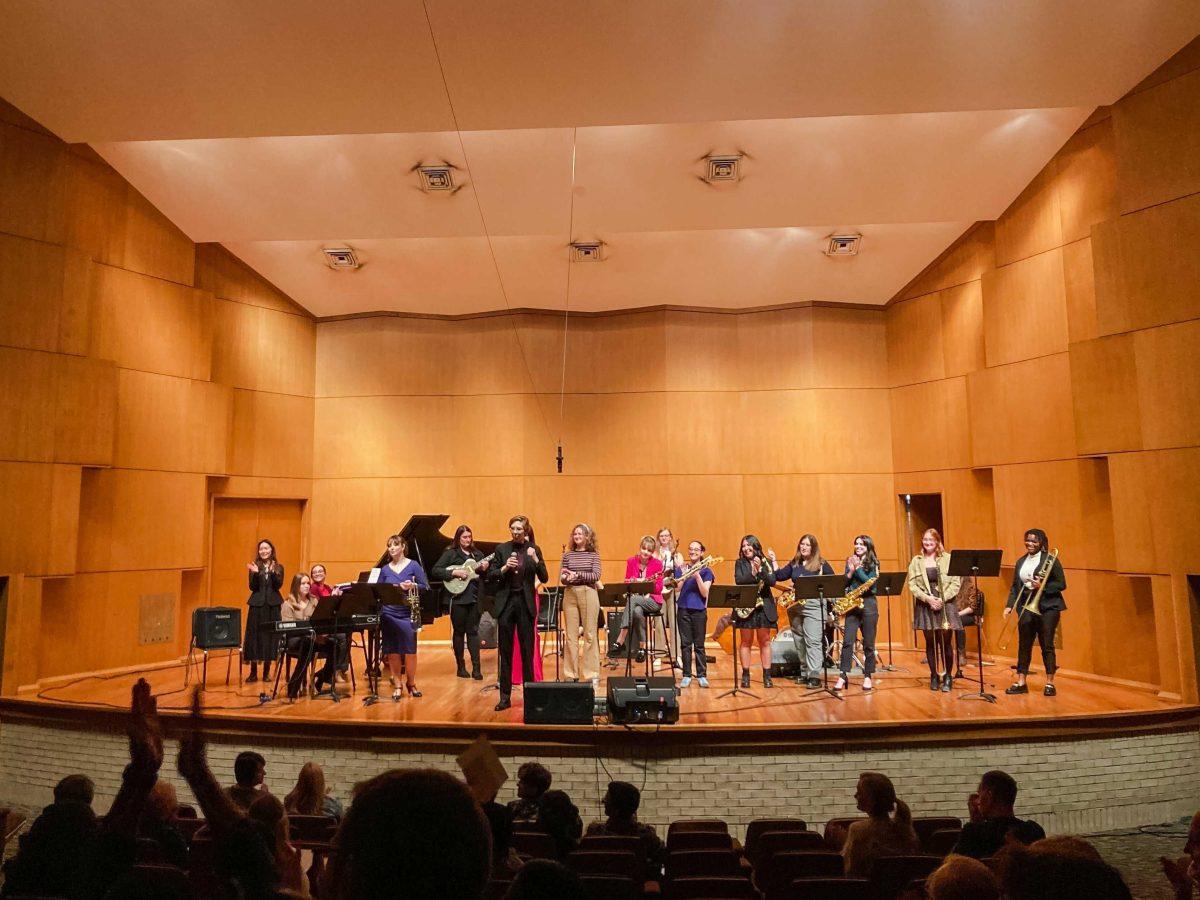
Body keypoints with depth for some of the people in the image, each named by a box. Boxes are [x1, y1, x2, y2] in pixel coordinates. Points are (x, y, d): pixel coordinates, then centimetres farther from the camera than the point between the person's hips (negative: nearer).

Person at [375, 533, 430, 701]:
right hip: (389, 614, 2)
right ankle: (397, 685, 15)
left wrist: (413, 586, -20)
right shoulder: (385, 569, 8)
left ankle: (411, 683, 18)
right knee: (392, 651, 3)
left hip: (408, 614, -2)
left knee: (410, 650, -1)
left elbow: (426, 587, -1)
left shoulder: (413, 565, -1)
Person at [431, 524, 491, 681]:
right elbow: (435, 571, -9)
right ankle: (460, 667, 15)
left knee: (473, 631, 2)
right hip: (457, 597, -3)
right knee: (459, 631, 5)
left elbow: (485, 577, 16)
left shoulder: (478, 555, 12)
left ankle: (476, 668, 1)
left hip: (474, 597, 3)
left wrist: (484, 570, -6)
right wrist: (454, 572, -19)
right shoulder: (450, 553, -1)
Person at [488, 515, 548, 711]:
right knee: (506, 651, 5)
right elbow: (492, 577, 1)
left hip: (526, 603, 0)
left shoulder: (534, 549, 4)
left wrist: (535, 559, -16)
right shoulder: (501, 549, 4)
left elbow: (544, 578, -1)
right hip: (506, 603, 1)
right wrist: (505, 567, -16)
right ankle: (505, 697, 11)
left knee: (527, 651, 4)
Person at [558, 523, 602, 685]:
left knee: (590, 635, 1)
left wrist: (577, 575, -16)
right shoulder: (567, 555, 9)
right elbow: (561, 578, 8)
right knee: (570, 635, 3)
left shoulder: (593, 554, 4)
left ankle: (592, 674, 8)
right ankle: (570, 675, 12)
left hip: (588, 594, -2)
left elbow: (596, 576, -7)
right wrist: (565, 577, -14)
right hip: (570, 594, 2)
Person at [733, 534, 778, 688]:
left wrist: (760, 569, -21)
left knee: (765, 642, 5)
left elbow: (772, 581, -9)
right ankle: (745, 675, 12)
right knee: (746, 642, 5)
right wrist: (753, 573, -23)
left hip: (764, 606, 1)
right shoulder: (740, 563, 4)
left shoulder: (766, 562, 4)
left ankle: (767, 676, 11)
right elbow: (738, 581, -11)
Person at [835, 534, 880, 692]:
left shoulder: (873, 563, 1)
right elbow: (845, 583, 4)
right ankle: (844, 676, -4)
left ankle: (867, 677, 14)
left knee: (868, 643, 4)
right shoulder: (850, 562, 11)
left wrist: (858, 568, -12)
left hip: (869, 604, -2)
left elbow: (870, 583, -13)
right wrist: (851, 570, -10)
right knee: (847, 641, -6)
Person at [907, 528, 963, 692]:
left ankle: (948, 677, 13)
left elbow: (956, 583, -3)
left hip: (945, 605, -1)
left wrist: (942, 599, -13)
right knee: (930, 642, 7)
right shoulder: (916, 561, 6)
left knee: (946, 643, 0)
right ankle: (934, 676, 18)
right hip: (925, 606, 2)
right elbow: (912, 585, 1)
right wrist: (928, 598, -12)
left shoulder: (948, 559, 0)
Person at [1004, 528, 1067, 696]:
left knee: (1046, 645, 1)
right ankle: (1021, 683, 10)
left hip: (1047, 607, -5)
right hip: (1026, 607, 5)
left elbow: (1061, 584, -6)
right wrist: (1010, 605, 3)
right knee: (1024, 645, 5)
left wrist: (1042, 586, -20)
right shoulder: (1021, 562, 12)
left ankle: (1049, 684, 10)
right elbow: (1015, 586, 13)